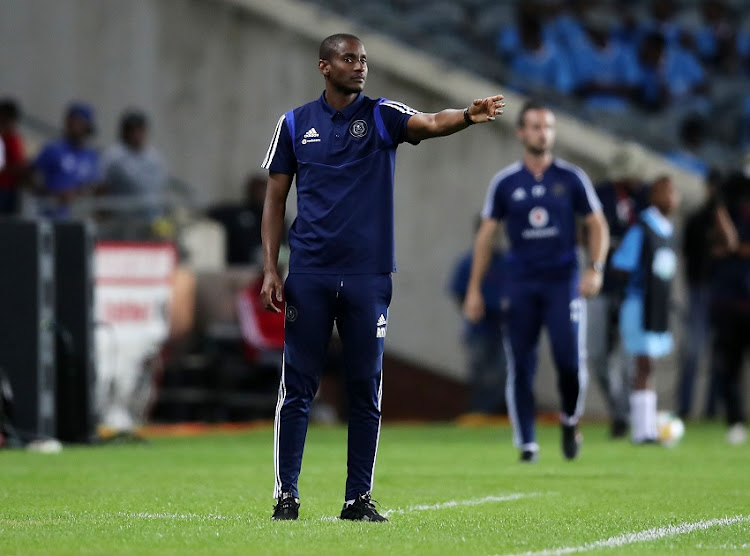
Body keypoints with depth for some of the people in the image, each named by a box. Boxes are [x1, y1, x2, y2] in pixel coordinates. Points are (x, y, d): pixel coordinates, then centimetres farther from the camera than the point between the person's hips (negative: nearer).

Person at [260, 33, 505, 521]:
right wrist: (270, 270, 2)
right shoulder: (295, 124, 6)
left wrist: (467, 116, -40)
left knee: (366, 391, 3)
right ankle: (287, 494, 6)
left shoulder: (382, 116, 2)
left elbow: (430, 124, -18)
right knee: (298, 386, 0)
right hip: (309, 274, 0)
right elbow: (276, 199, 9)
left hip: (368, 276, 0)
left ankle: (359, 498, 9)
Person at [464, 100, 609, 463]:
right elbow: (486, 235, 9)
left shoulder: (571, 178, 3)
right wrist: (474, 289, 4)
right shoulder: (505, 183, 5)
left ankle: (570, 420, 16)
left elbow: (597, 225, 6)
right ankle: (527, 444, 6)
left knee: (570, 359, -12)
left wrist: (596, 269, -9)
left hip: (562, 280, -1)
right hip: (521, 283, 1)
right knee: (520, 366, -2)